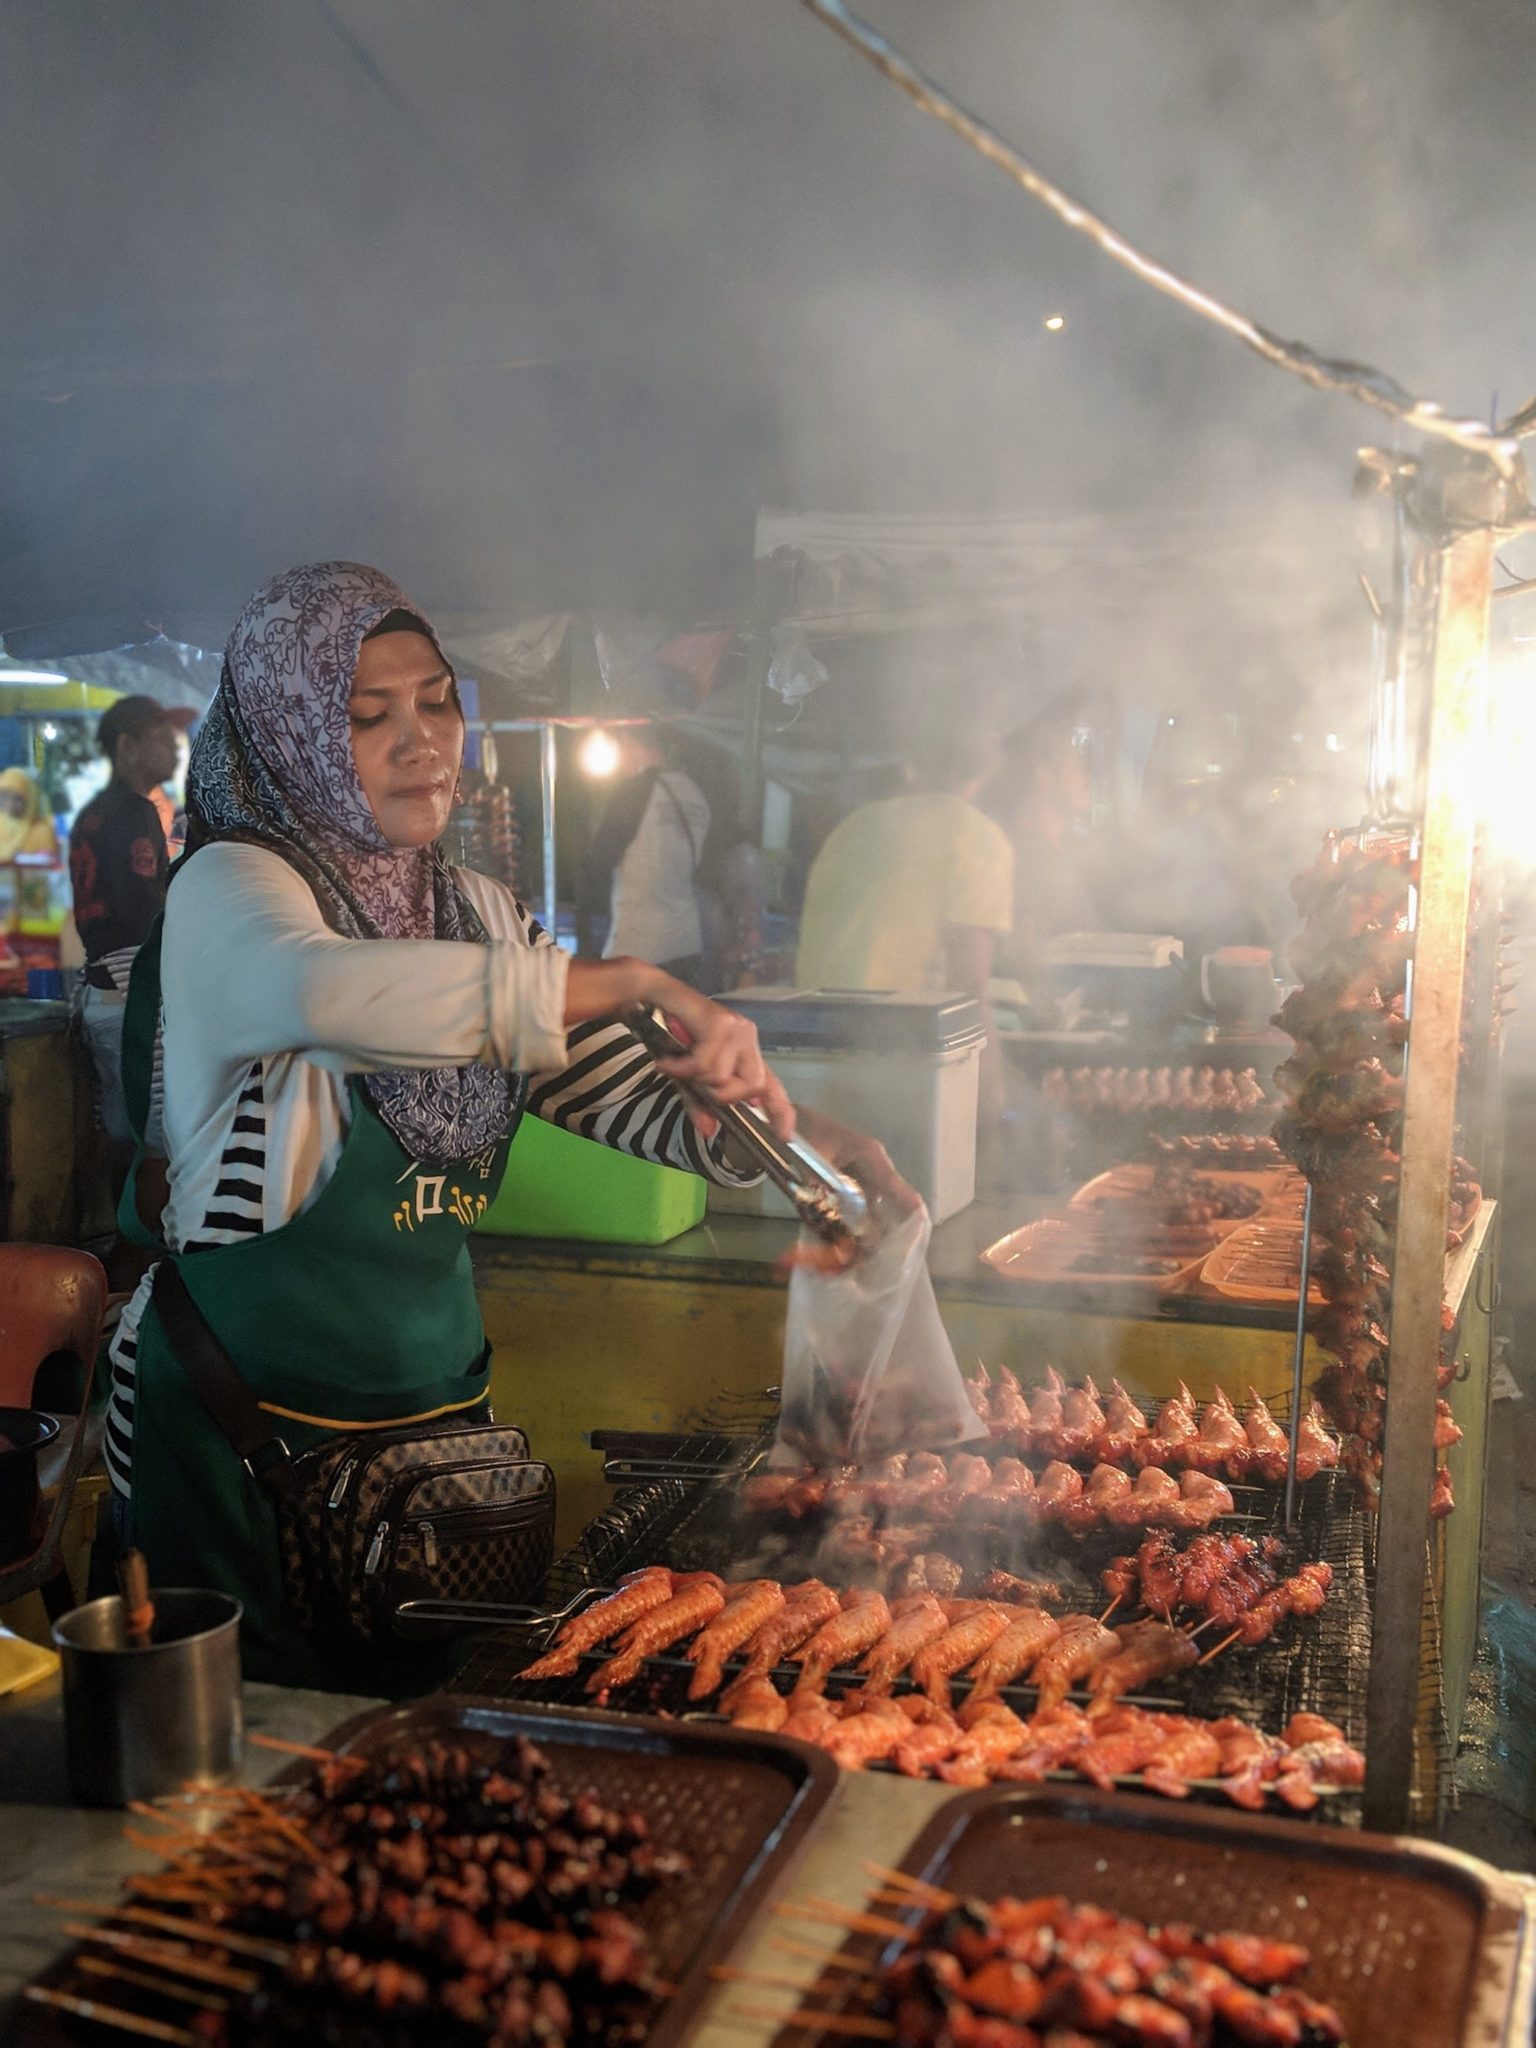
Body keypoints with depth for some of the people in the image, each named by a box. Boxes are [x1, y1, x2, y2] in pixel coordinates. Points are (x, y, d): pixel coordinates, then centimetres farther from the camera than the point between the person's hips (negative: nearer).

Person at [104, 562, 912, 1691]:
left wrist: (787, 1127, -11)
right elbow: (319, 992, -37)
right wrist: (627, 983, -37)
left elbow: (621, 1087, 9)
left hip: (439, 1394, 6)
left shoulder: (475, 912, 7)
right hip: (248, 1416, -6)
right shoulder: (228, 888, -13)